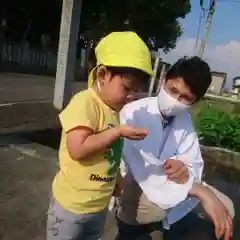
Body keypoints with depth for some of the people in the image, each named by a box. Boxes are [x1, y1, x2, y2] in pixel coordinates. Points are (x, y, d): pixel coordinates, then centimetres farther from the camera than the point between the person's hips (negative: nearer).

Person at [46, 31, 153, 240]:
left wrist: (117, 181, 17)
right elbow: (78, 150, -31)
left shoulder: (113, 108, 1)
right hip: (72, 205, -7)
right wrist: (119, 131, -25)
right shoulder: (85, 103, -23)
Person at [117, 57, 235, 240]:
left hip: (163, 188, 6)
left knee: (224, 206, -1)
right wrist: (202, 193, -40)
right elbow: (143, 173, -34)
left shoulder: (184, 119, -4)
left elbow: (194, 164, -4)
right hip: (131, 192, -6)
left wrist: (186, 171, -29)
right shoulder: (132, 114, -26)